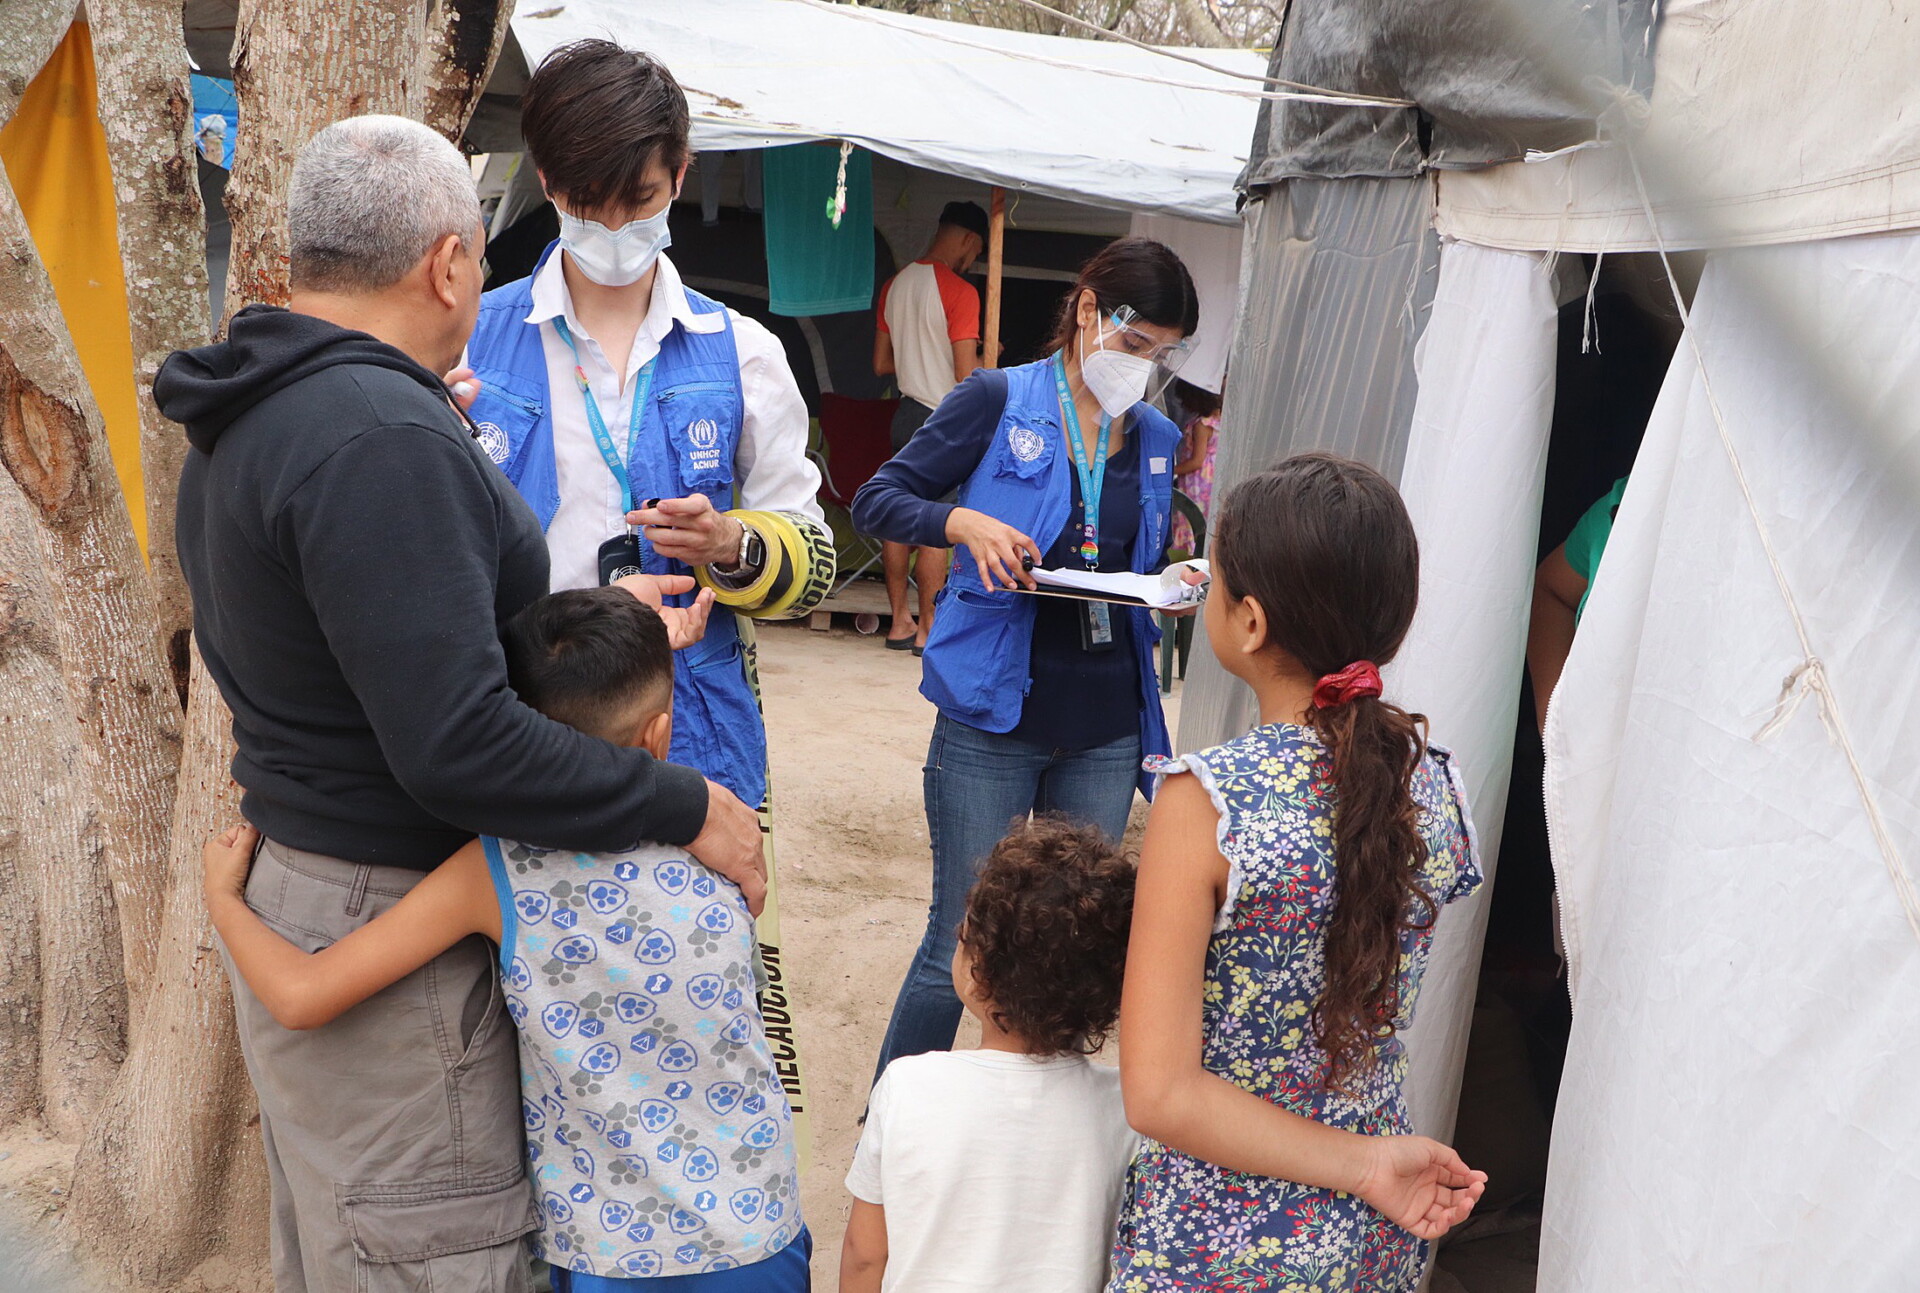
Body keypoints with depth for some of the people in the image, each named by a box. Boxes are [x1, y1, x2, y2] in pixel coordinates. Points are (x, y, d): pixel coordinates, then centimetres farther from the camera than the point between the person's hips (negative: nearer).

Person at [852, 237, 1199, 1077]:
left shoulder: (1157, 438, 12)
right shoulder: (999, 400, -3)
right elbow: (876, 502, -4)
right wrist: (965, 522, -21)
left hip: (1106, 731, 5)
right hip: (994, 724, -5)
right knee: (959, 947, 0)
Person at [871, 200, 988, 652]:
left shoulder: (895, 285, 9)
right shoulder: (960, 292, -14)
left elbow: (881, 364, 14)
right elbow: (966, 375, -17)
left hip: (906, 413, 7)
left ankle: (899, 621, 18)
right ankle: (929, 628, 3)